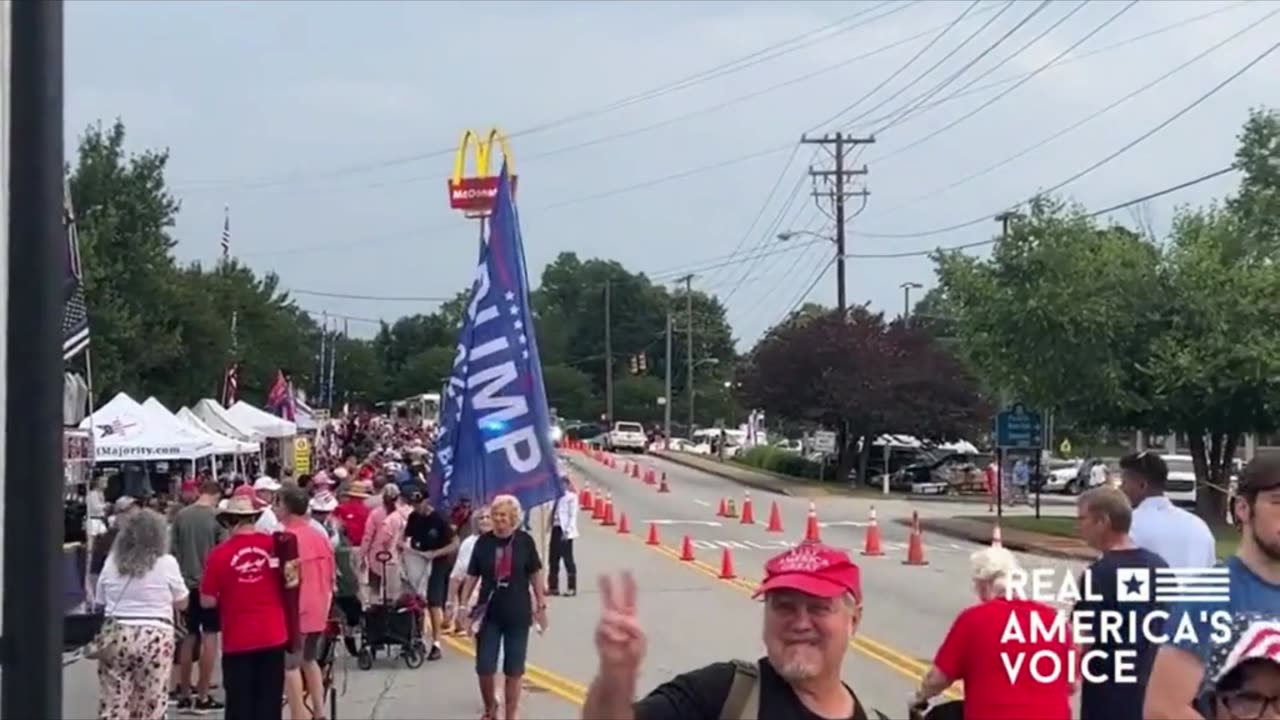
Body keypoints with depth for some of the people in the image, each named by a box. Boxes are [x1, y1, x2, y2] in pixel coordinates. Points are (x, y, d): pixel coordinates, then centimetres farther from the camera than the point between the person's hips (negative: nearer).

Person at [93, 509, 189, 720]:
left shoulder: (111, 562, 7)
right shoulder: (166, 563, -3)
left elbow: (100, 603, 12)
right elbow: (181, 603, 6)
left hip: (114, 637, 3)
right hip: (154, 639, -3)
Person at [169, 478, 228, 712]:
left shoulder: (180, 516, 1)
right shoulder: (216, 516, -10)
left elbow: (172, 550, 5)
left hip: (186, 583, 4)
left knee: (188, 637, 13)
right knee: (209, 637, 2)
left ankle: (184, 694, 17)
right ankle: (202, 696, 1)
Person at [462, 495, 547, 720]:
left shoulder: (525, 541, -6)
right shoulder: (484, 542, -3)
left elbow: (535, 574, 2)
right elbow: (472, 576, 1)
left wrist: (541, 605, 4)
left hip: (517, 614, -1)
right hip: (489, 613, 1)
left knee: (514, 670, 6)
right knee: (484, 668, 1)